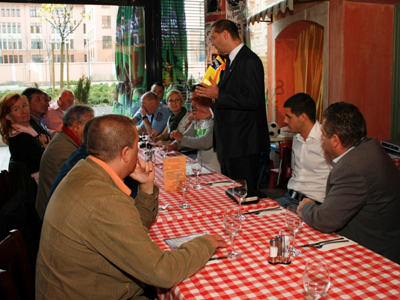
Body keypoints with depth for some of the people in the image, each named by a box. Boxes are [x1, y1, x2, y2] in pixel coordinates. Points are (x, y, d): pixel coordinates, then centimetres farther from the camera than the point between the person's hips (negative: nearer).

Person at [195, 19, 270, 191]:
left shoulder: (249, 61, -15)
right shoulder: (232, 61, 17)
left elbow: (252, 101, -24)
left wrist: (218, 95, -21)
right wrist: (211, 112, 15)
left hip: (243, 144, -10)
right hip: (230, 144, 10)